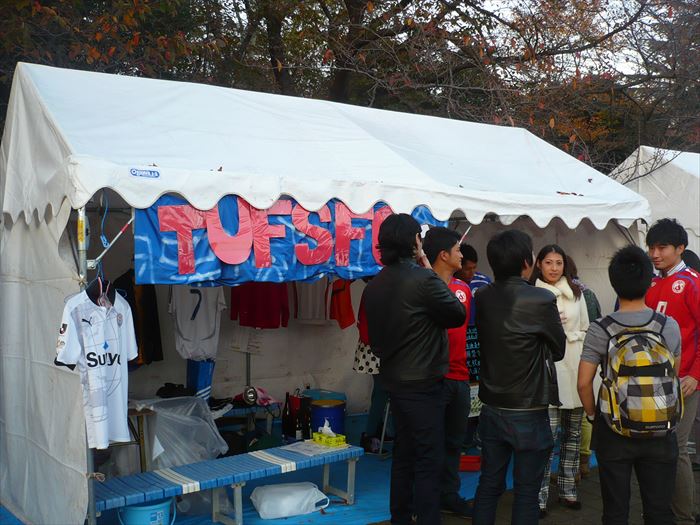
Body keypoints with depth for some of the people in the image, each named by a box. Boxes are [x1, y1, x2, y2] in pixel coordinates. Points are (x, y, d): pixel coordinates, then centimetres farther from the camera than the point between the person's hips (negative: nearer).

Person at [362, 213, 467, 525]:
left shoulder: (373, 287, 5)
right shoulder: (423, 279, -19)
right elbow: (458, 315, -7)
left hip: (394, 380, 8)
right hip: (422, 382, -8)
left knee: (404, 454, 18)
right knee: (429, 459, 0)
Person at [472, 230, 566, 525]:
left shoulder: (481, 298, -2)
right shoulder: (541, 300, -17)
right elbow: (558, 350, -4)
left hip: (491, 409, 5)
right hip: (528, 412, -5)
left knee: (489, 483, 15)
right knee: (526, 490, 8)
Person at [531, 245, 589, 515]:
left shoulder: (576, 293, 12)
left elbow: (585, 328, 16)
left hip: (575, 366, 5)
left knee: (573, 432, 10)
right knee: (547, 434, -8)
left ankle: (567, 489, 23)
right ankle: (540, 496, 1)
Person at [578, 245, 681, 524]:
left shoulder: (599, 330, -12)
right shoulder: (669, 326, -7)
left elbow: (584, 383, -11)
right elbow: (673, 378, 3)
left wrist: (592, 414, 6)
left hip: (613, 431, -1)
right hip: (659, 433, 1)